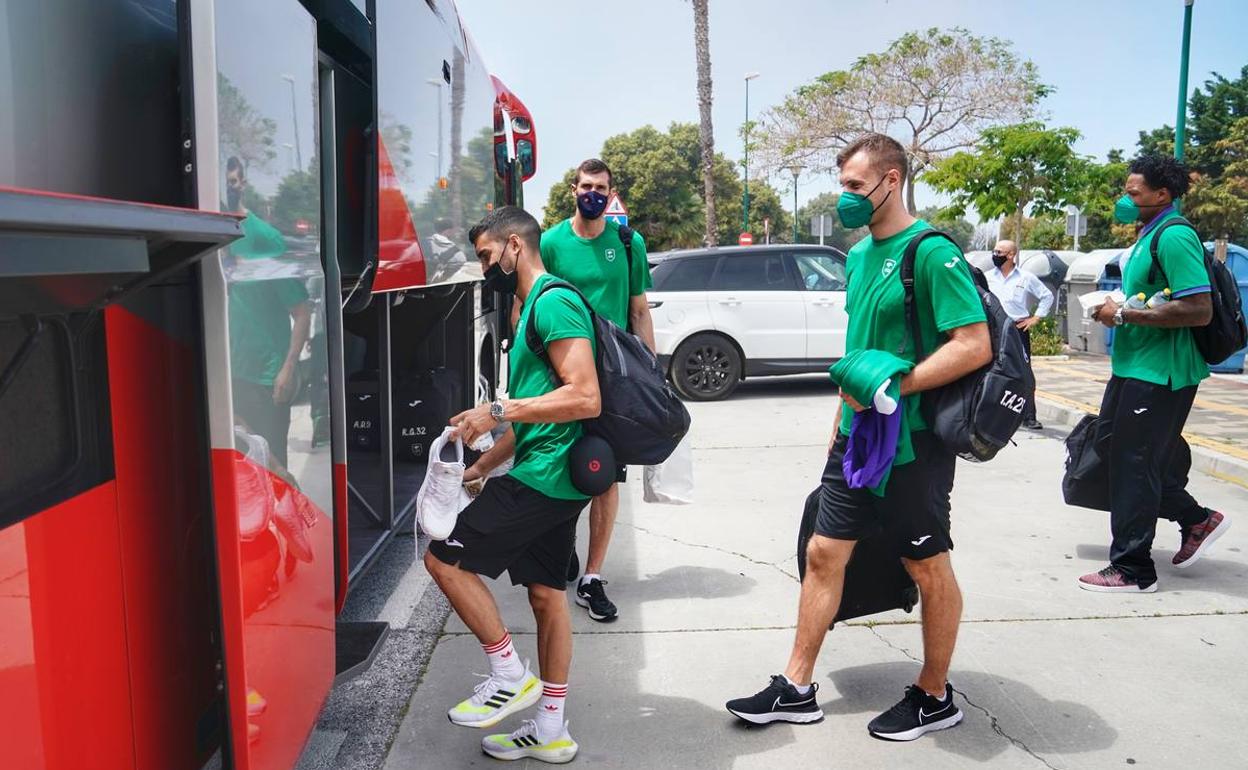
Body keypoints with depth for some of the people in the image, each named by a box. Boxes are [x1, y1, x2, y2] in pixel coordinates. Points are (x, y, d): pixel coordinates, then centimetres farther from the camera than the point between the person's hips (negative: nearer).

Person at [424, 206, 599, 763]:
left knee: (445, 559, -3)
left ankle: (510, 677, 8)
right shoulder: (533, 306, 19)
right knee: (546, 594, 13)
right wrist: (481, 465, 19)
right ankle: (551, 732, 23)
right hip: (555, 479, 10)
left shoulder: (554, 301, -13)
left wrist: (499, 411, -21)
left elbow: (585, 398, -23)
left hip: (546, 475, -10)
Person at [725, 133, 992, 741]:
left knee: (929, 569, 8)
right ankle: (797, 689, 21)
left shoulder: (931, 253, -15)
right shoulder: (859, 255, 10)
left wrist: (890, 389, -25)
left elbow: (975, 346, -21)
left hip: (913, 441, -8)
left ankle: (935, 698, 27)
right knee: (823, 553, 9)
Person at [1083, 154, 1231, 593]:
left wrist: (1124, 314, -21)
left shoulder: (1174, 237, -17)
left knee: (1133, 465, -2)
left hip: (1157, 374, -10)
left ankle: (1132, 569, 10)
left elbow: (1198, 310, -25)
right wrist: (1117, 311, 11)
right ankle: (1196, 520, 31)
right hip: (1135, 368, 10)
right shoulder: (1150, 235, 14)